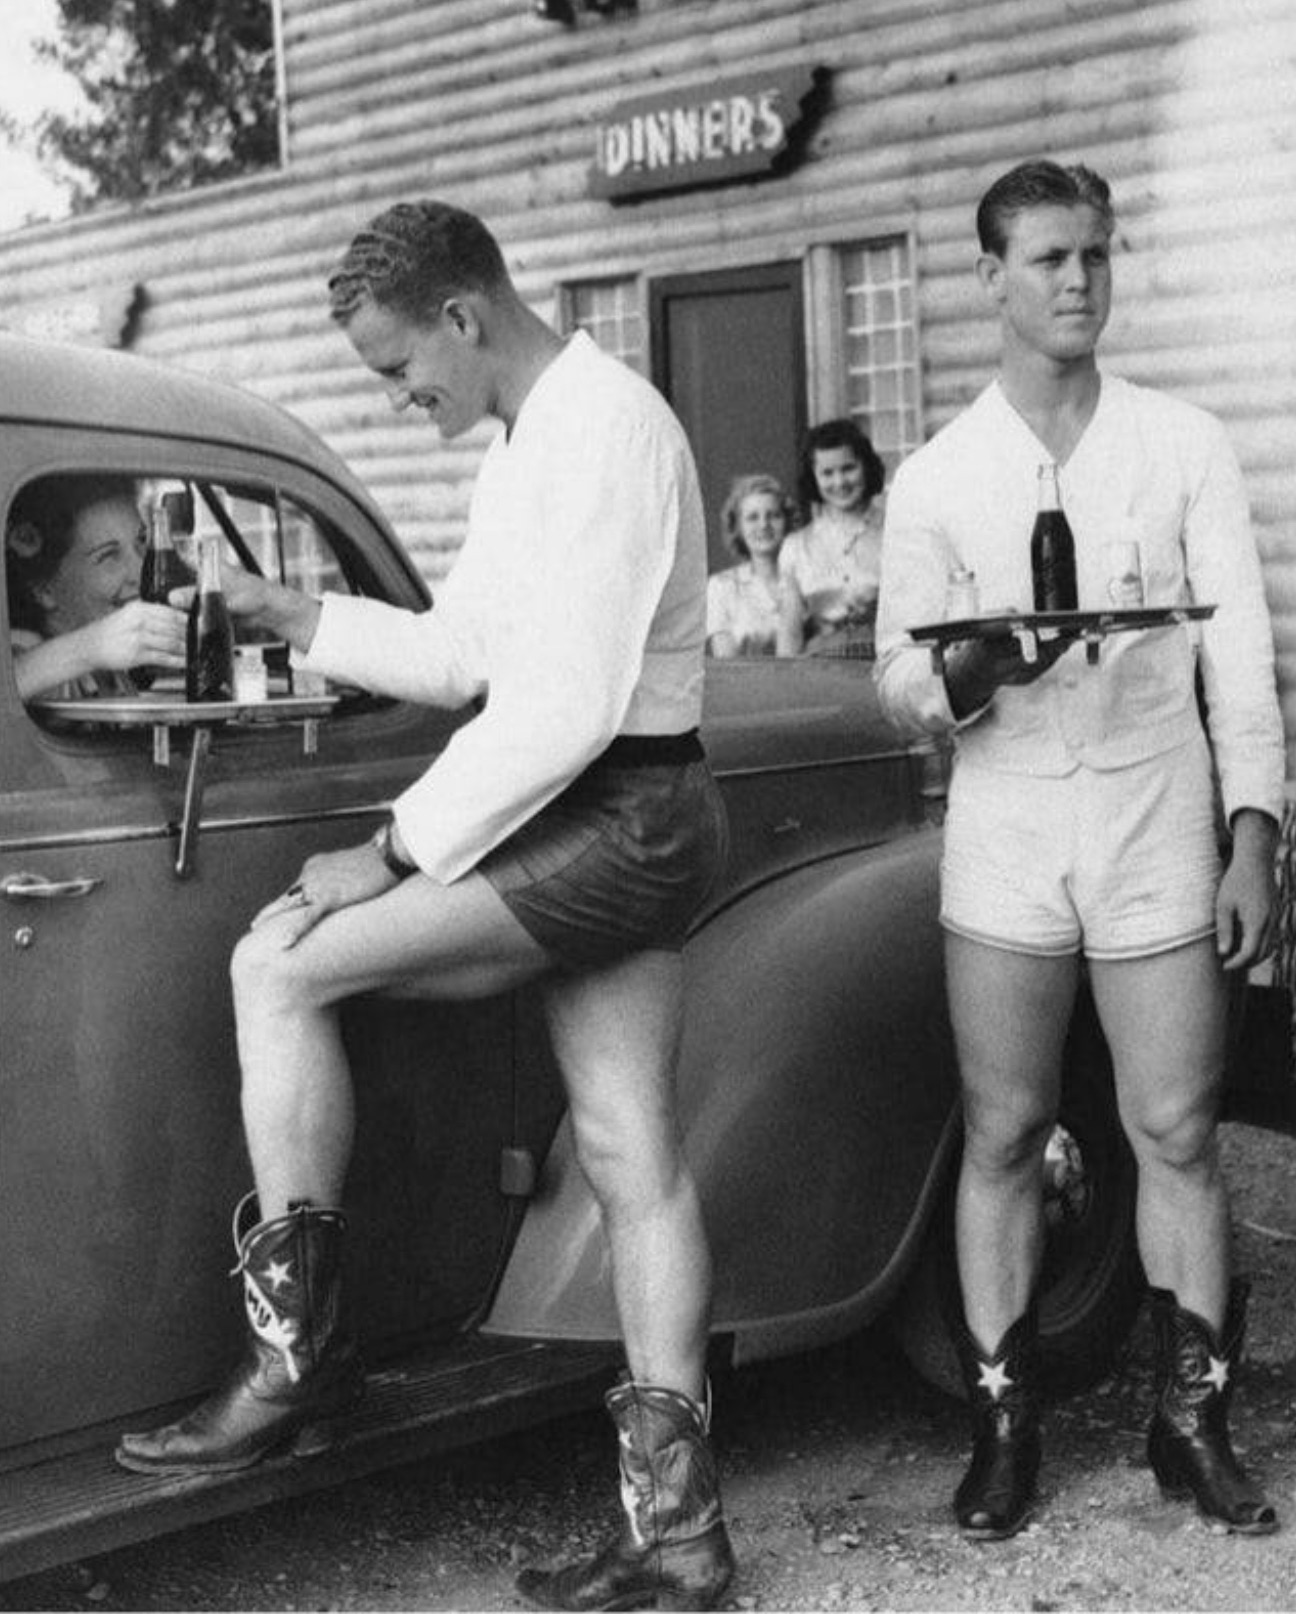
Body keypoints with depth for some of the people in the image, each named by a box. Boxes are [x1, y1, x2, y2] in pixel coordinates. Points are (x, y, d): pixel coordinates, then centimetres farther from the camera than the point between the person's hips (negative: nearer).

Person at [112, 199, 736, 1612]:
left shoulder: (603, 432, -16)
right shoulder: (528, 442, 16)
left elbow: (567, 707, -23)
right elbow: (462, 658, 21)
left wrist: (400, 848, -18)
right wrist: (298, 618, 10)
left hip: (616, 818, -10)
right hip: (593, 823, 10)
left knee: (280, 964, -12)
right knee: (633, 1161, 8)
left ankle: (296, 1352, -4)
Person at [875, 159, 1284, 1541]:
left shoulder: (1184, 445, 5)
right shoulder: (936, 477, 5)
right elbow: (895, 680, 4)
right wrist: (968, 674, -18)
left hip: (1158, 827, 0)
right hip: (1003, 837, 0)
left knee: (1176, 1134, 3)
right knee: (1002, 1136, 4)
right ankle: (1004, 1426, 15)